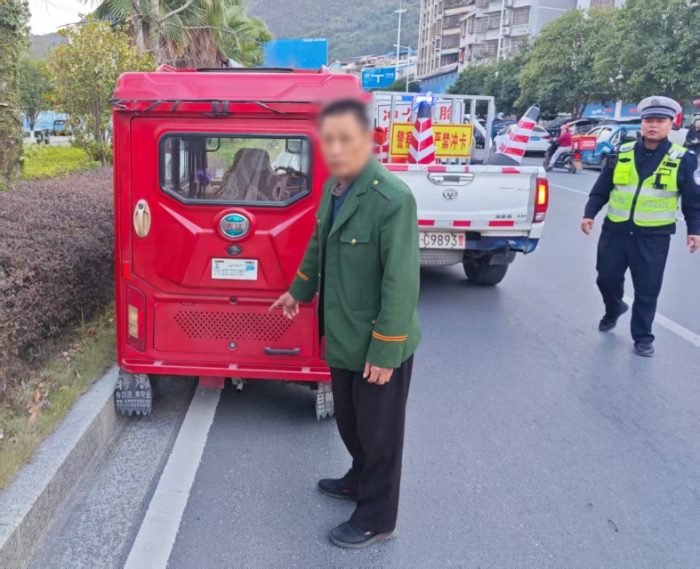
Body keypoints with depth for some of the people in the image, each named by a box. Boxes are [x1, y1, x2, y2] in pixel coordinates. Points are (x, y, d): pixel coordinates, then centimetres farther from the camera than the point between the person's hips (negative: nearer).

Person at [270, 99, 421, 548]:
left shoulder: (393, 199, -25)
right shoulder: (333, 187, 3)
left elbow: (402, 283, -25)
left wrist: (385, 352, -22)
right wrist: (298, 291, 29)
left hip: (378, 347, -8)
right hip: (342, 338, 8)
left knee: (379, 433, 10)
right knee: (349, 423, 25)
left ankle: (376, 520, 30)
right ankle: (359, 480, 50)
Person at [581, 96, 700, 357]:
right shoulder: (621, 154, 2)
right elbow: (601, 189, 7)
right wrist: (589, 214, -2)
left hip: (653, 237, -2)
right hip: (615, 231, 2)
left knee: (647, 290, 3)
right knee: (607, 278, 10)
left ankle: (642, 337, 18)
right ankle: (614, 310, 41)